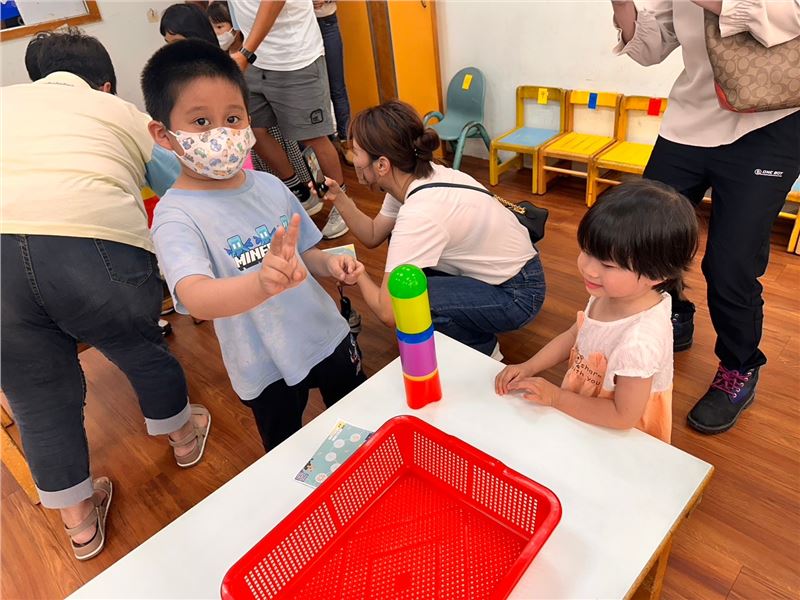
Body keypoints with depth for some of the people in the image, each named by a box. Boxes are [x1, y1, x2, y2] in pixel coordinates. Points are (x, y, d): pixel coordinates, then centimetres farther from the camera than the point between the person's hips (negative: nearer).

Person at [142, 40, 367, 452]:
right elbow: (196, 298, -38)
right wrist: (262, 283, -57)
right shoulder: (176, 216, -21)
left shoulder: (270, 187, -4)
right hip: (267, 369, -4)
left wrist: (330, 264, -12)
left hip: (329, 337, 5)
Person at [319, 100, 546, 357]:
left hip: (517, 292, -8)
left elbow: (389, 313, -30)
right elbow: (373, 235, 7)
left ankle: (481, 348, 3)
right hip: (495, 269, 8)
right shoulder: (412, 179, -7)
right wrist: (339, 198, -6)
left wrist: (357, 273, -11)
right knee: (399, 243, 9)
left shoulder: (419, 214, -31)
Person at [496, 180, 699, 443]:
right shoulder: (608, 293, -13)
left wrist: (556, 397, -19)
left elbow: (623, 416, -24)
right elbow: (574, 336, 4)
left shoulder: (640, 341, -35)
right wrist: (528, 367, -5)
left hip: (620, 437, -5)